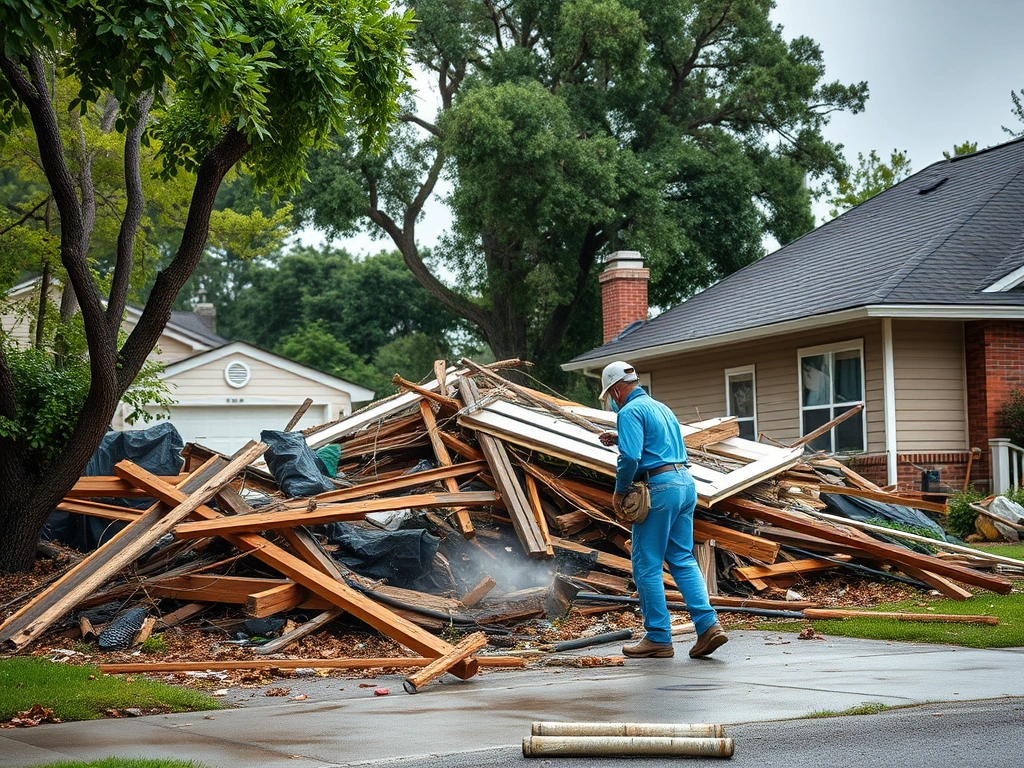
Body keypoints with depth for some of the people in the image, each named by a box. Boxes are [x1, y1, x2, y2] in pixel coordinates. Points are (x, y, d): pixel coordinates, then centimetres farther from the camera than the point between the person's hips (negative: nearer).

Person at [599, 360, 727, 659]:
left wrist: (619, 491, -6)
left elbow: (630, 457, -20)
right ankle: (709, 625, -1)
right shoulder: (661, 407, 21)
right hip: (686, 483, 9)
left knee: (647, 565, 1)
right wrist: (620, 439, 29)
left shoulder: (630, 412, -8)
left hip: (659, 488, -9)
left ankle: (658, 638, 3)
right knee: (683, 559, 11)